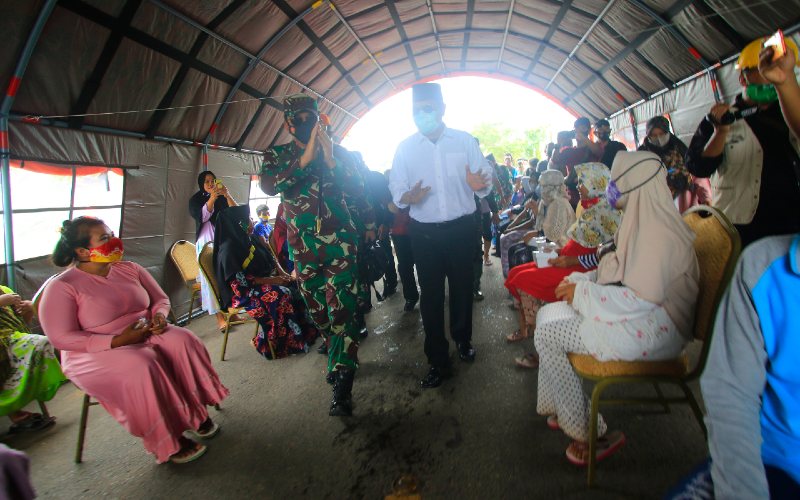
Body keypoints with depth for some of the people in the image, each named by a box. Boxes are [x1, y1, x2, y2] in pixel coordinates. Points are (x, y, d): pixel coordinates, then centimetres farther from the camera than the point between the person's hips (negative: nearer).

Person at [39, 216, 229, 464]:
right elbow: (61, 338, -14)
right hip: (96, 353, -5)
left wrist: (159, 315, -10)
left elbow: (161, 299, 14)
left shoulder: (130, 269, 7)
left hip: (146, 337, 5)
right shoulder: (62, 287, -8)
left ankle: (197, 412, -12)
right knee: (141, 367, -35)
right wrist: (116, 341, -23)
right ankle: (167, 443, -21)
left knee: (183, 341, -25)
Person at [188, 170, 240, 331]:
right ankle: (219, 316, -10)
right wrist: (212, 198, -17)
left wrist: (227, 195, -13)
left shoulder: (222, 198, 12)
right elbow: (202, 217, -9)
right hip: (207, 242, -2)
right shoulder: (195, 199, 7)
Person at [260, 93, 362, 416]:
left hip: (340, 242, -2)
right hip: (303, 246, 2)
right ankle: (337, 358, 36)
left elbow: (357, 187, -6)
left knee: (342, 310, -12)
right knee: (318, 312, 13)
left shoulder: (337, 152, 6)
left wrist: (330, 161, -19)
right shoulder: (276, 155, 6)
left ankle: (342, 385, -9)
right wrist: (304, 158, -22)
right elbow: (268, 185, -15)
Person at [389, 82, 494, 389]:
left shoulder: (465, 141, 2)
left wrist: (479, 185, -23)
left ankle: (463, 340, 40)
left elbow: (485, 181, 1)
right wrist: (408, 197, -23)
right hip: (424, 233, 0)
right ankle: (437, 361, 19)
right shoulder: (405, 148, 4)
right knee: (431, 295, 6)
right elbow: (396, 190, 0)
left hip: (462, 228, 0)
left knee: (462, 288, 14)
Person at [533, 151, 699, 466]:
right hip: (638, 314, 10)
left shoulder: (656, 232, -23)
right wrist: (579, 280, 3)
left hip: (651, 330, -10)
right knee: (548, 314, 4)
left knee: (547, 333, -15)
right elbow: (622, 273, 17)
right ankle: (562, 409, 16)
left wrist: (581, 293, -18)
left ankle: (588, 432, 1)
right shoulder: (642, 221, 10)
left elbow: (638, 299, -28)